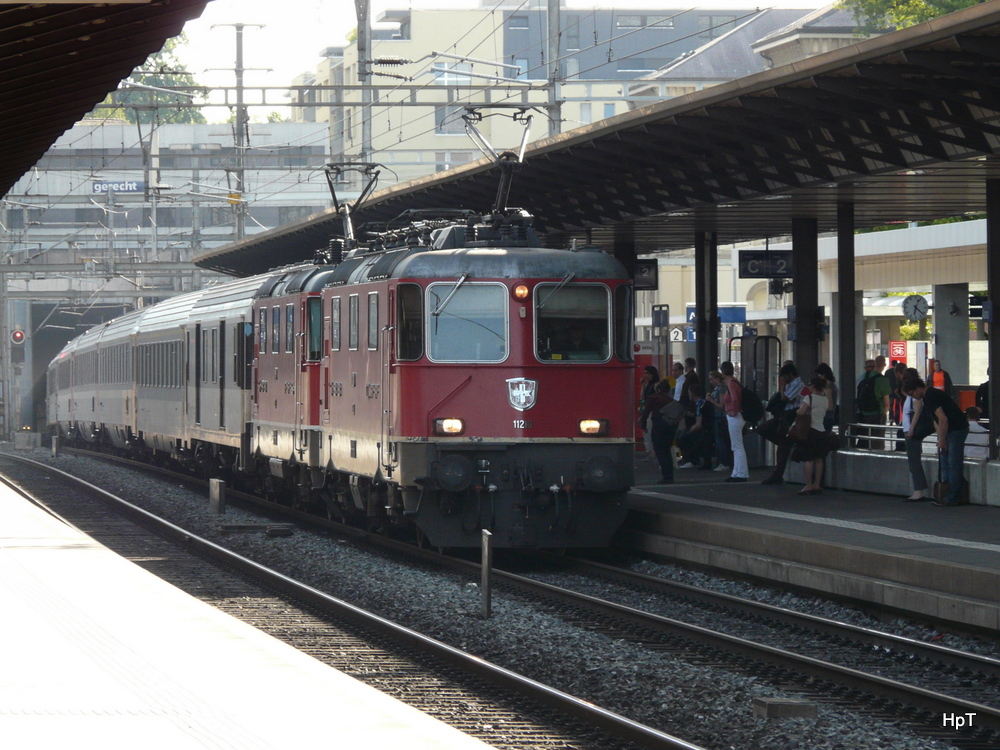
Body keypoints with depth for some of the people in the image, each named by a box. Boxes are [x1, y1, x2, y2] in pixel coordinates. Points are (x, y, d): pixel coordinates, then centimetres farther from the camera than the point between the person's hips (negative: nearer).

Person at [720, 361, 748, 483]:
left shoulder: (731, 383, -16)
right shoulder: (734, 382, 13)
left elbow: (734, 399, -31)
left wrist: (734, 411, -21)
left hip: (734, 417, -10)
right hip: (736, 417, 10)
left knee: (737, 447, -6)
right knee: (737, 447, 13)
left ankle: (741, 474, -5)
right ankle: (737, 473, 18)